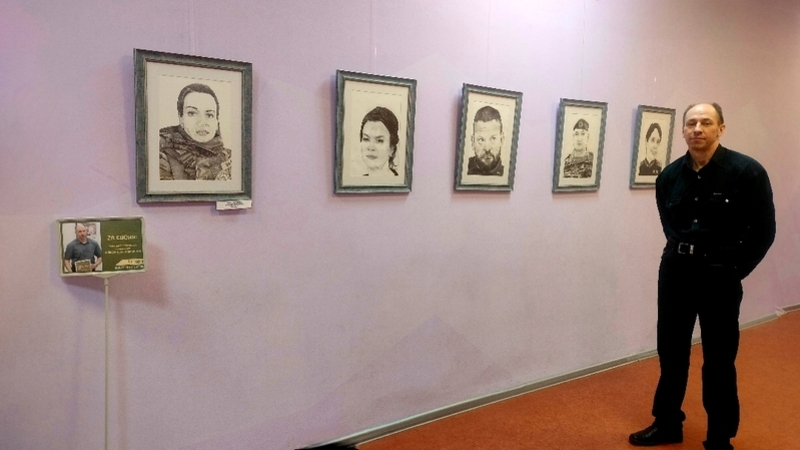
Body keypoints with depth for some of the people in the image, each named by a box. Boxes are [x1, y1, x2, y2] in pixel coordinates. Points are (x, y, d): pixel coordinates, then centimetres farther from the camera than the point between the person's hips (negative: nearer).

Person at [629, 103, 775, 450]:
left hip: (720, 276, -4)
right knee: (671, 352, 13)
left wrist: (734, 270, -2)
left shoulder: (747, 172, -11)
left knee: (719, 360, 7)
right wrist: (683, 251, 10)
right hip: (675, 271, 4)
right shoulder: (669, 176, 0)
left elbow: (763, 231, -4)